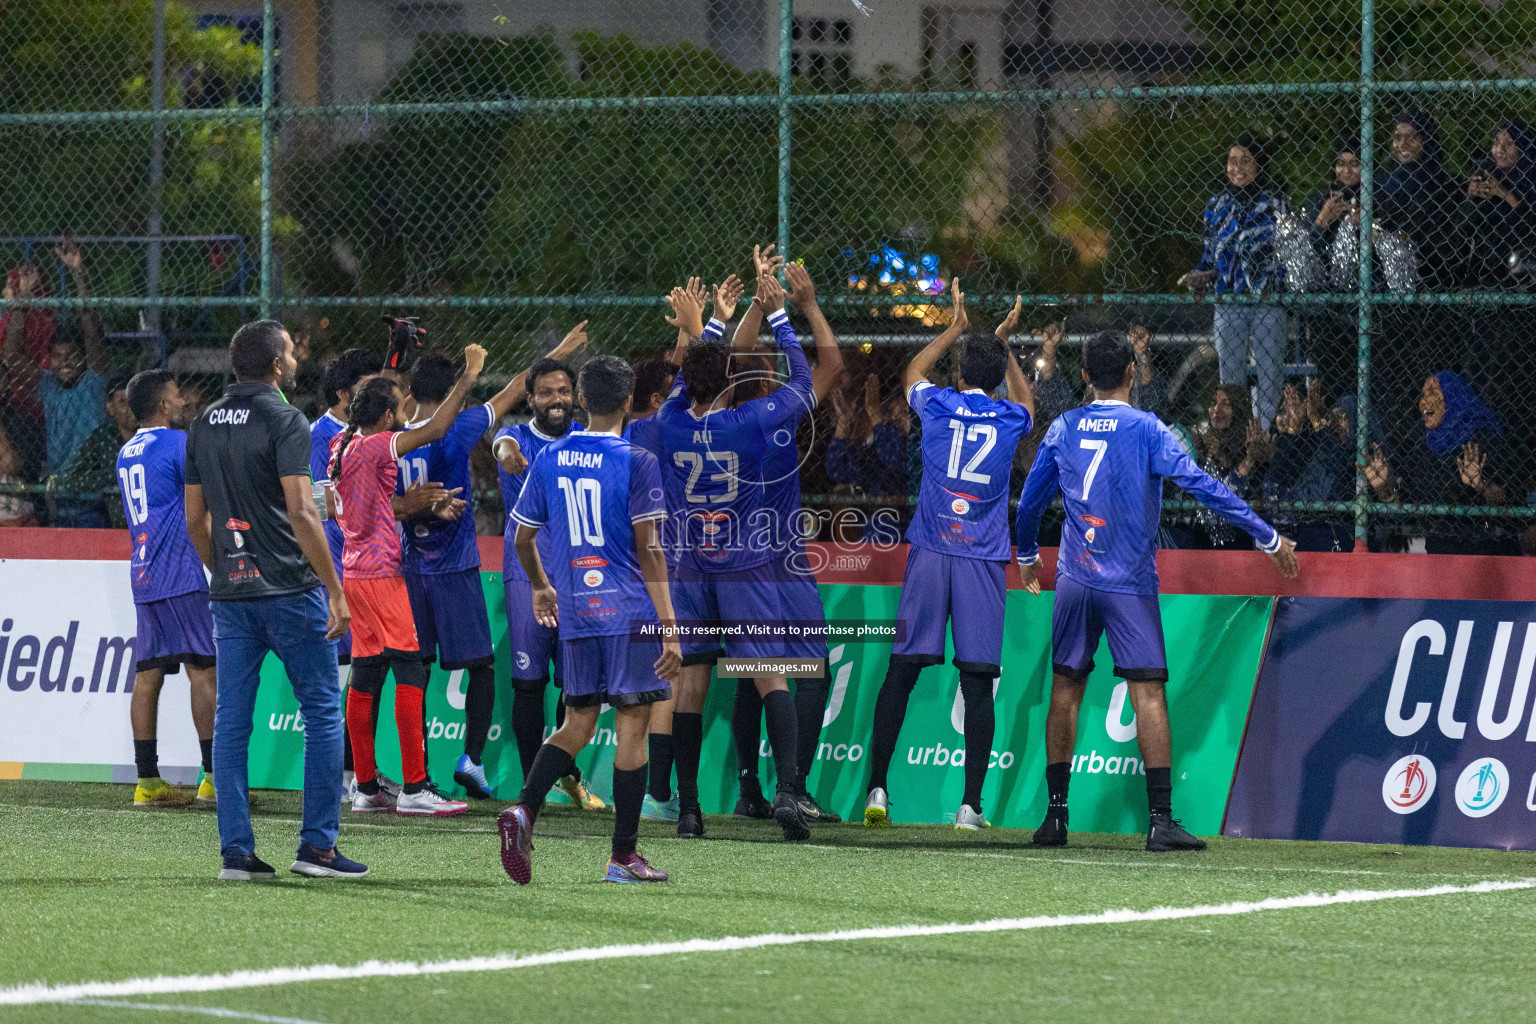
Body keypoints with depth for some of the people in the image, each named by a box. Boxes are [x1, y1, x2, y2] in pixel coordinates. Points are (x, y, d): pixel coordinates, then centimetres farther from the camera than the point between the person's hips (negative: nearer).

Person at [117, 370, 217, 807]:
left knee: (148, 674, 4)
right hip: (180, 575, -8)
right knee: (204, 670, -6)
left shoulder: (127, 453, 18)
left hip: (142, 575, 8)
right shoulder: (179, 443, -7)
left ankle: (147, 781, 2)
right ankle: (214, 775, -9)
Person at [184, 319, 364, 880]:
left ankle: (236, 850, 3)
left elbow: (195, 517, 15)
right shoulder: (284, 420, -10)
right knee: (322, 712, 3)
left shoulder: (204, 426, 11)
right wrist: (335, 590, -14)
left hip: (230, 595, 6)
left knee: (230, 722, 5)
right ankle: (317, 845, 0)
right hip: (290, 589, -6)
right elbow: (301, 512, -17)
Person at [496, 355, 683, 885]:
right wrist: (670, 627, -10)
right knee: (632, 725, 1)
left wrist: (540, 587, 35)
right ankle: (623, 857, 2)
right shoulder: (636, 462, -7)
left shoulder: (549, 459, 7)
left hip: (575, 616, 5)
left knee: (578, 723, 13)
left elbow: (523, 537, 16)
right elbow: (648, 549, -11)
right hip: (631, 612, -5)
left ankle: (524, 810, -11)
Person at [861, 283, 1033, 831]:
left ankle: (877, 790, -2)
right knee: (978, 683, -1)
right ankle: (971, 804, -5)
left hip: (930, 555, 0)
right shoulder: (1011, 419, 3)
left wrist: (956, 328, 35)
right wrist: (1003, 342, 38)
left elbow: (913, 371, 26)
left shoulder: (937, 405, 1)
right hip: (984, 561, 0)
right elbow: (1025, 397, 31)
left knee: (902, 671, 3)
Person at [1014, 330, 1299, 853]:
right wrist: (1268, 536, -10)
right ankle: (1160, 819, -12)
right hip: (1130, 583, -4)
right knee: (1148, 693, -5)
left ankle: (1056, 815, 10)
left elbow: (1029, 501, 14)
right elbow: (1202, 485, -14)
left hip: (1075, 579, 4)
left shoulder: (1062, 429, 5)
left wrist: (1027, 555, 33)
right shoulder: (1146, 429, -7)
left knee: (1066, 689, 10)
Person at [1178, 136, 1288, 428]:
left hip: (1268, 302, -2)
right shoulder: (1217, 205, 11)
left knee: (1270, 376, -4)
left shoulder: (1275, 204, 3)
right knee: (1231, 377, 1)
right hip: (1228, 303, 2)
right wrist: (1199, 277, -2)